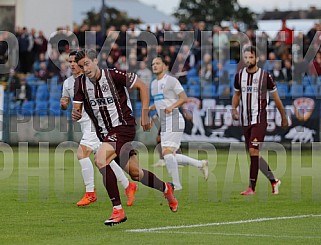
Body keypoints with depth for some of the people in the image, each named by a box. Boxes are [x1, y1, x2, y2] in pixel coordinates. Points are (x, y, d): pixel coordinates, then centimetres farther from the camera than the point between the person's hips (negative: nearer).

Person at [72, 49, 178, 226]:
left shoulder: (114, 75, -15)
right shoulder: (80, 83, 0)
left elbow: (142, 86, -5)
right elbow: (77, 108, 4)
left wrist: (144, 114, -7)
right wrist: (75, 114, -21)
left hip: (124, 127, -6)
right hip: (105, 133, 6)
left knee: (100, 160, -26)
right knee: (134, 173, 11)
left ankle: (118, 209, -20)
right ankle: (165, 188, 40)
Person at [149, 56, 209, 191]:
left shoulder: (171, 80, -6)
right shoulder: (153, 84, 19)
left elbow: (184, 98, -12)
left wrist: (172, 107, -26)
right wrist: (150, 108, 11)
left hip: (174, 120, -9)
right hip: (164, 123, 9)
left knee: (167, 152, -17)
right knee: (170, 156, 7)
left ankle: (176, 185, -11)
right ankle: (201, 164, 22)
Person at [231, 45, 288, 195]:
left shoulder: (265, 76, -6)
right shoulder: (239, 76, 6)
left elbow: (275, 97, 4)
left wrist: (284, 117, 10)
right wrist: (234, 109, 2)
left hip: (259, 119, -5)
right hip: (245, 120, 5)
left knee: (253, 151, -17)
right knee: (253, 154, 8)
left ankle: (252, 187, -16)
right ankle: (274, 181, 24)